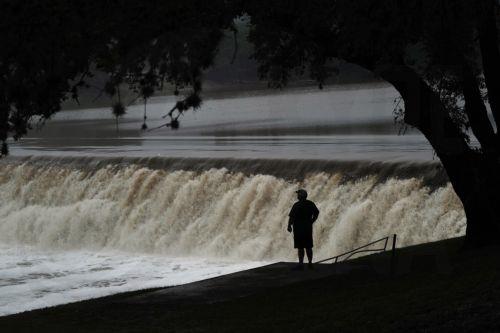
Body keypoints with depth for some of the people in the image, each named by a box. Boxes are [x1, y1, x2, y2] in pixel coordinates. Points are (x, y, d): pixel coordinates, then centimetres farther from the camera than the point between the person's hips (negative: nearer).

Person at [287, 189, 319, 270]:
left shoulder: (297, 205, -14)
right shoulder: (311, 204, 4)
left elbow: (292, 216, -15)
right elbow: (316, 212, 16)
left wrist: (289, 226, -5)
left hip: (298, 228, -6)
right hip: (308, 228, 6)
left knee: (300, 247, -2)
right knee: (308, 247, 12)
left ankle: (301, 264, -4)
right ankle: (310, 263, 16)